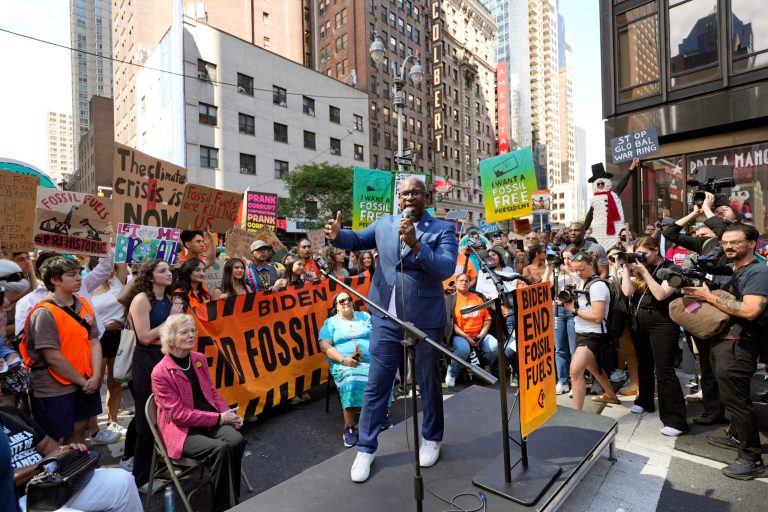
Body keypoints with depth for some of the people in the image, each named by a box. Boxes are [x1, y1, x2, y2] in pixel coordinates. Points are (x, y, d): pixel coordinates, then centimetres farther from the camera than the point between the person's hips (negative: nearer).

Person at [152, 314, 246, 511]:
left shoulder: (199, 359, 6)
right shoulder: (160, 373, -13)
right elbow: (179, 414, -15)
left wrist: (227, 413, -6)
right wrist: (219, 418, -18)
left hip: (211, 420, 5)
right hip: (181, 430, -5)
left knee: (237, 440, -24)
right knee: (221, 449, -29)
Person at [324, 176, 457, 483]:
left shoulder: (443, 229, -5)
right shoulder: (384, 223, 7)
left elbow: (446, 269, -18)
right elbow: (357, 240, 7)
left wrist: (415, 244, -30)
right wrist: (337, 235, -15)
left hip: (425, 320, -2)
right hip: (386, 319, 3)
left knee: (428, 382, 17)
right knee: (375, 385, 10)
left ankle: (431, 439, 41)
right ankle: (365, 449, 27)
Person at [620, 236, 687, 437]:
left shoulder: (672, 269, -6)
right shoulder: (638, 270, 8)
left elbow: (661, 294, -19)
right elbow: (627, 291, -4)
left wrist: (645, 272, -18)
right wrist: (627, 268, -6)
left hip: (662, 323, -6)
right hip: (639, 322, 6)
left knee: (664, 371, -7)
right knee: (644, 364, 19)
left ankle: (676, 420, 0)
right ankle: (644, 401, 36)